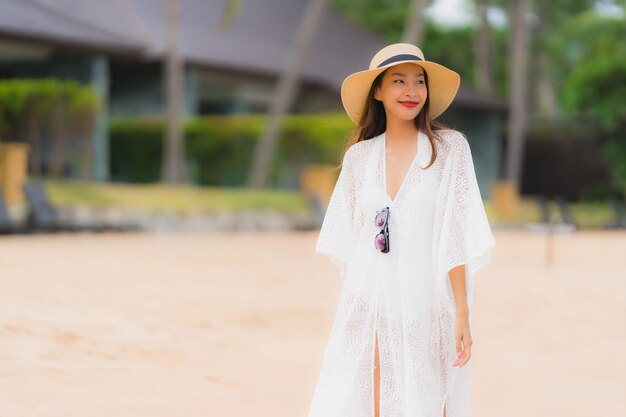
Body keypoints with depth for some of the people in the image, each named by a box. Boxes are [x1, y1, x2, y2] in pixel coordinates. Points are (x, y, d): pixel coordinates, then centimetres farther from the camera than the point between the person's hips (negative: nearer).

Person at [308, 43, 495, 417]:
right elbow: (347, 244, 12)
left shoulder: (450, 148, -1)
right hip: (368, 306, 3)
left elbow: (457, 238, -6)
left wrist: (463, 313, -10)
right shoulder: (359, 156, 7)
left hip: (426, 305, -2)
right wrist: (351, 304, 10)